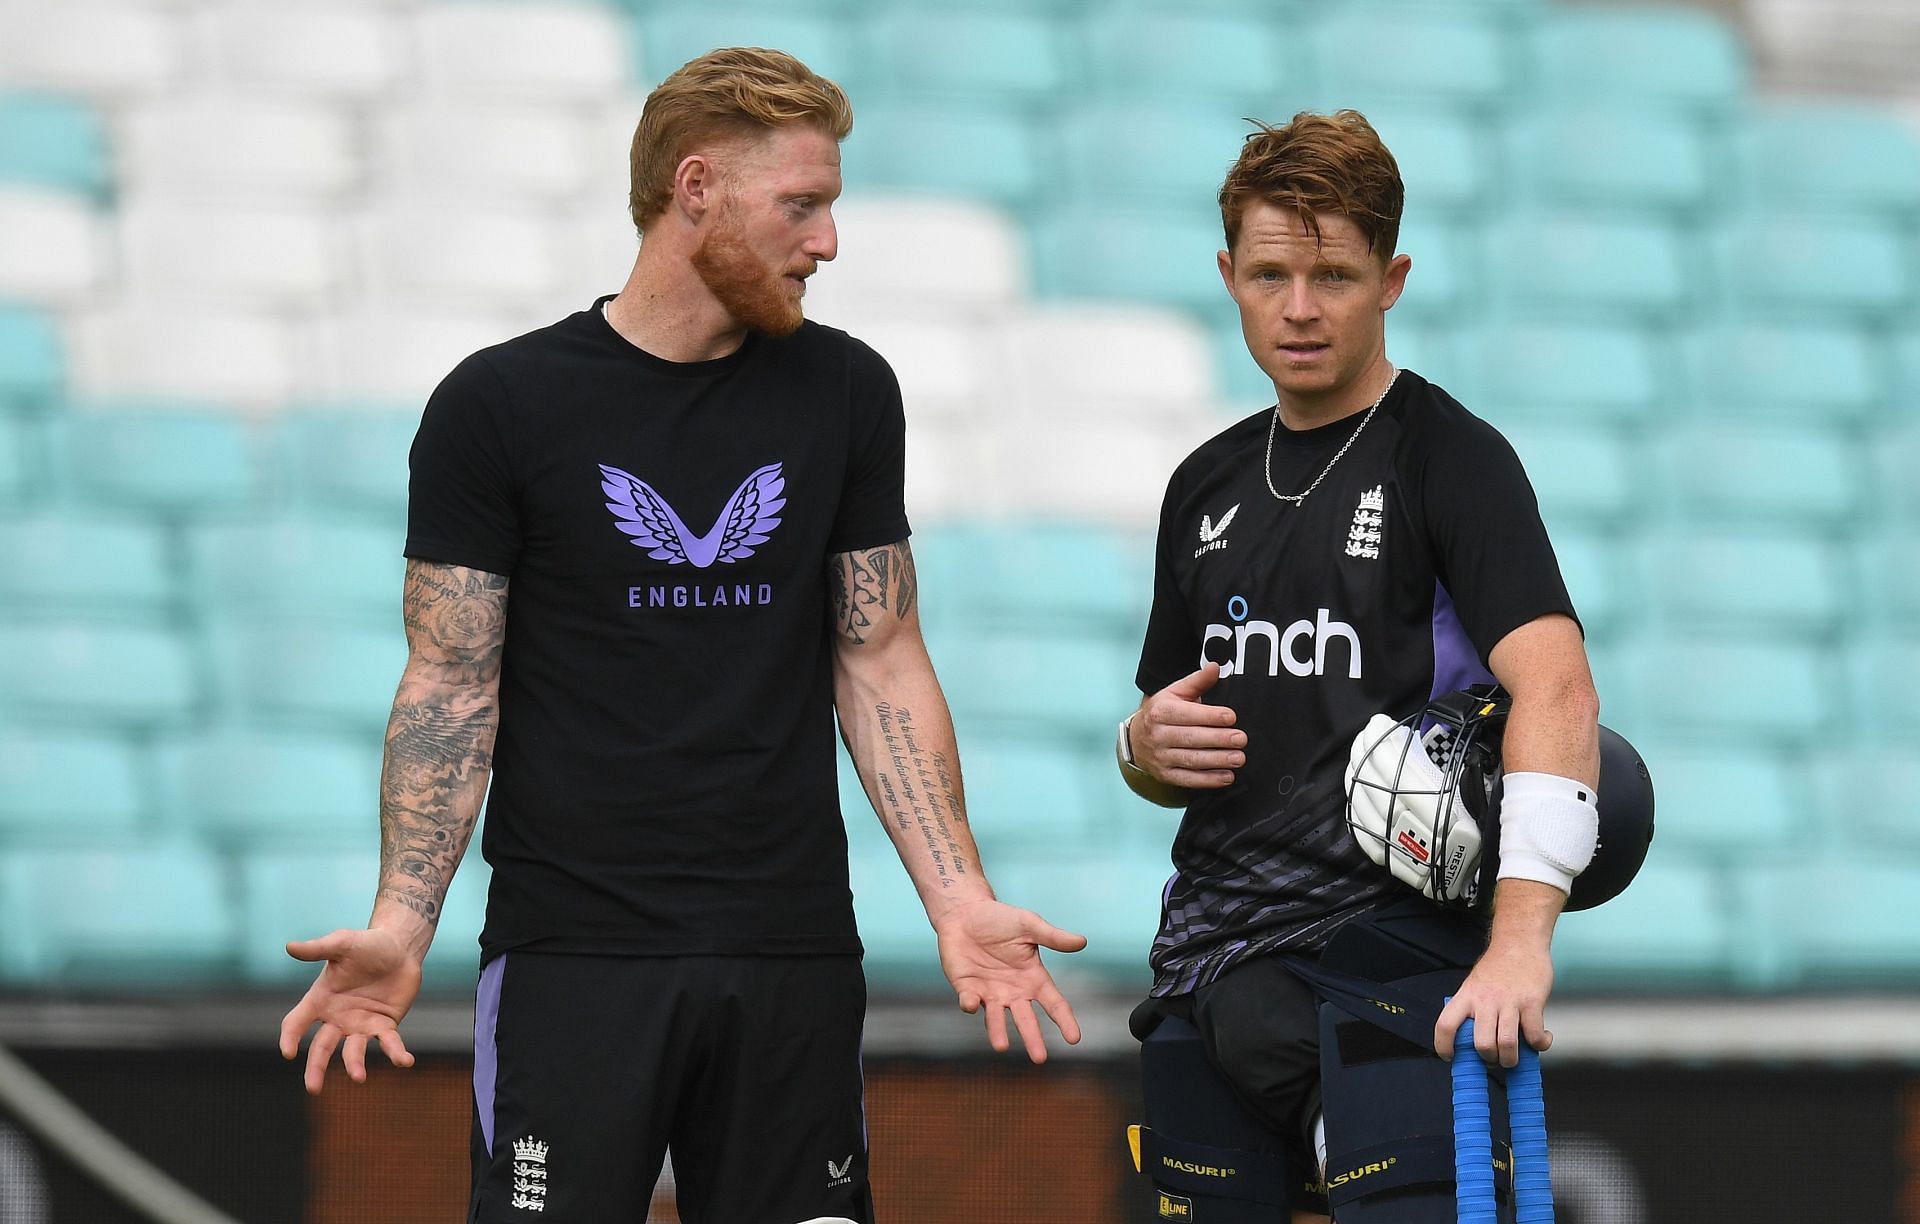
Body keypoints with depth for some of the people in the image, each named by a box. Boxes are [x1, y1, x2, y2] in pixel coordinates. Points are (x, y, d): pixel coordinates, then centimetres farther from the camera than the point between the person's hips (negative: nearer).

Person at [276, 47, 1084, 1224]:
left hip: (794, 955, 3)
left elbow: (879, 661, 10)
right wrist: (403, 922, -13)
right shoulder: (500, 407, -2)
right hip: (574, 958, -3)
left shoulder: (845, 395, 8)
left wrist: (960, 898, -1)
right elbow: (452, 686, -1)